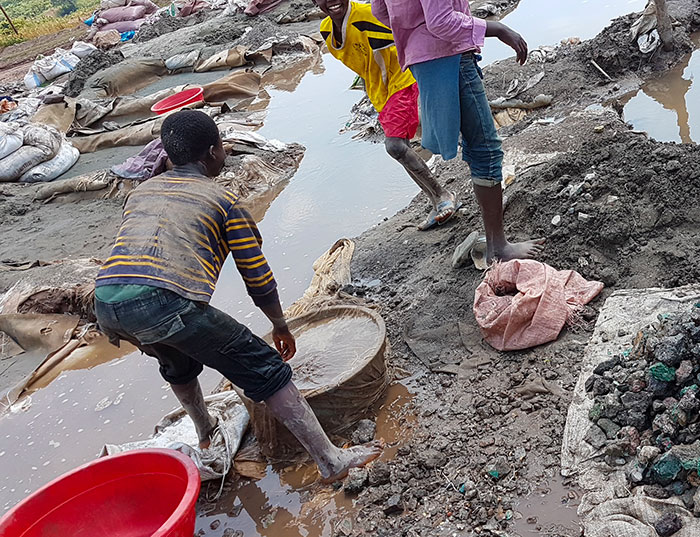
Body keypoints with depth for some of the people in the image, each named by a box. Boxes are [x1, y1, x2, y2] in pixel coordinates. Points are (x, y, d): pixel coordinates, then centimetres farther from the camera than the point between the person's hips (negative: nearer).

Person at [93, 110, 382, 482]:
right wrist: (281, 326, 28)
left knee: (178, 361, 37)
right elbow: (258, 279, 11)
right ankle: (331, 461, 5)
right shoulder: (223, 200, 11)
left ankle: (206, 433, 56)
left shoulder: (140, 192, 27)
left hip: (106, 303, 7)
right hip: (166, 303, -7)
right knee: (265, 369, 4)